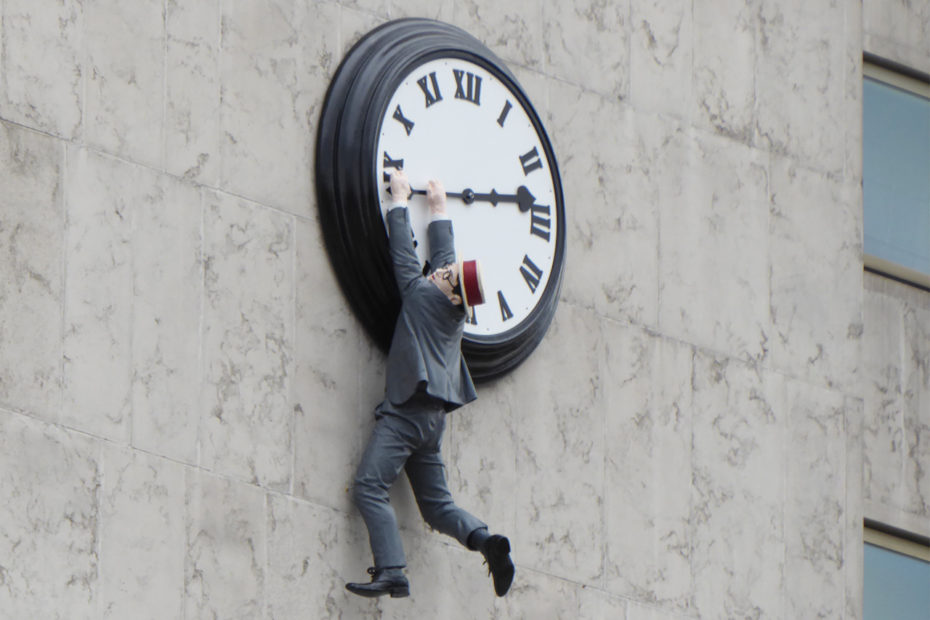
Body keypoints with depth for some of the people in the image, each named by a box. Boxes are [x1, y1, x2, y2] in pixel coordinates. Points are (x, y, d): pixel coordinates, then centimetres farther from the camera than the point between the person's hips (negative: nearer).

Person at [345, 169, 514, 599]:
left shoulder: (423, 294, -5)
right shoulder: (455, 312, 14)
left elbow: (404, 255, 3)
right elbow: (442, 253, 28)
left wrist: (399, 202, 15)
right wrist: (438, 210, 39)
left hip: (406, 411, -9)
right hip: (433, 415, 9)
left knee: (369, 487, -15)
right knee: (437, 505, 10)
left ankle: (391, 572, -29)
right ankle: (485, 540, -15)